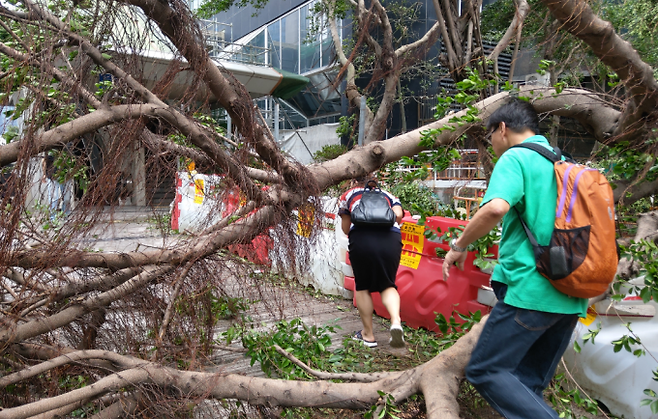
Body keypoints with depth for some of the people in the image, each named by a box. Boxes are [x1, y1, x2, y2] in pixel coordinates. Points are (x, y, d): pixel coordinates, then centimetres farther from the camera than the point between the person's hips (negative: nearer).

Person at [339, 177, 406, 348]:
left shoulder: (349, 195, 27)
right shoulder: (387, 195, 31)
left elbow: (346, 229, 19)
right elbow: (398, 214, 10)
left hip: (362, 238, -2)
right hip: (391, 239, 2)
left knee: (363, 287, 14)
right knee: (388, 285, 14)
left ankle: (368, 334, 18)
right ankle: (396, 322, -11)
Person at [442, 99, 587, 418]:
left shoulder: (514, 158, -6)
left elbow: (496, 207, -26)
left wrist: (458, 245, -12)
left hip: (530, 291, -8)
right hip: (570, 298, 8)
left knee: (485, 371, -2)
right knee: (530, 385, 15)